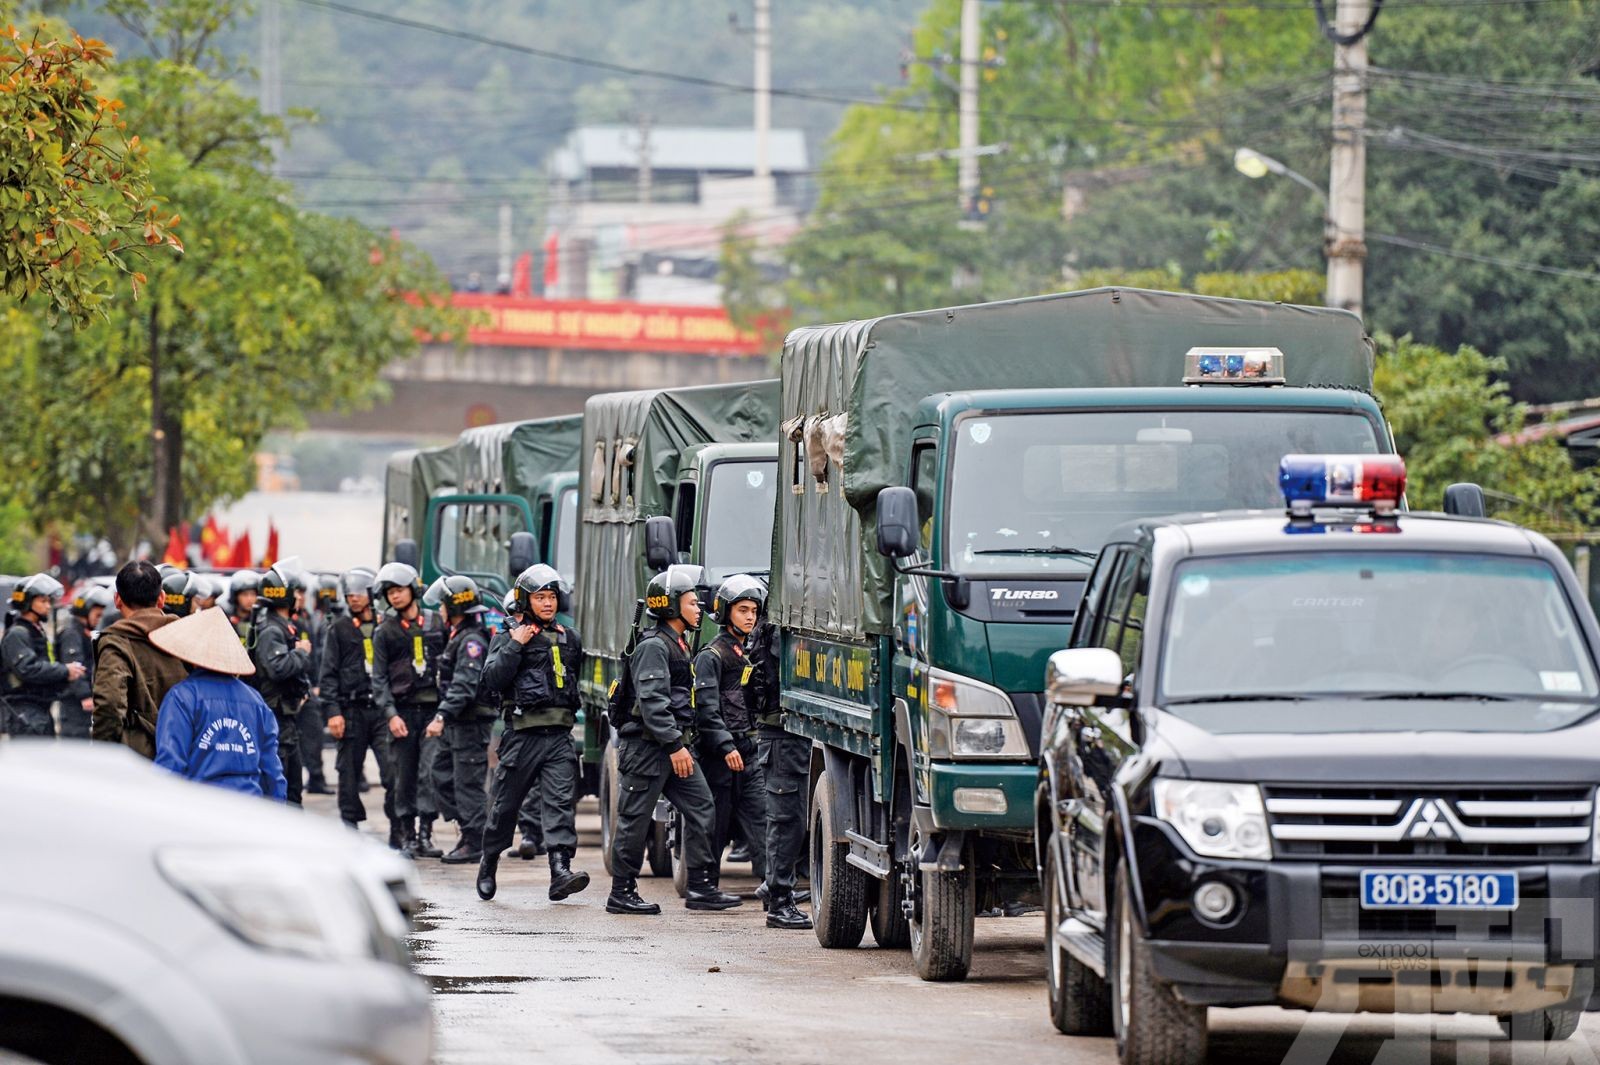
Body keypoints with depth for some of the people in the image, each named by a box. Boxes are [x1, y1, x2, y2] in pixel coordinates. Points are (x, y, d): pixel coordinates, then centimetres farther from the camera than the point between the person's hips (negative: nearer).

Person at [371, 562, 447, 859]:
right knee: (405, 776, 3)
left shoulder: (436, 625, 9)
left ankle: (425, 835, -12)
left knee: (430, 772, -12)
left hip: (433, 708, 0)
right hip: (402, 709, 0)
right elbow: (379, 679, 2)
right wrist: (390, 714, -10)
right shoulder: (385, 632, 6)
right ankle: (409, 838, 9)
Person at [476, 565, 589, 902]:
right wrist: (515, 646, -16)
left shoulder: (570, 639, 16)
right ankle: (488, 864, 27)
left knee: (561, 801, -12)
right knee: (505, 803, 7)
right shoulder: (508, 639, 1)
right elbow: (491, 679, -12)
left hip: (559, 735, 3)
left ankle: (561, 871, -22)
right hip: (522, 734, -3)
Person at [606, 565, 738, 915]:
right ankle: (621, 892, 4)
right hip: (649, 746, -10)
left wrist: (683, 742, 22)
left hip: (674, 747, 10)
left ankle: (699, 888, 5)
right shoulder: (653, 647, -14)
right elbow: (652, 701, -22)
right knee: (636, 819, -3)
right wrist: (673, 745, -24)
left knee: (701, 808, 3)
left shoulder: (679, 646, 18)